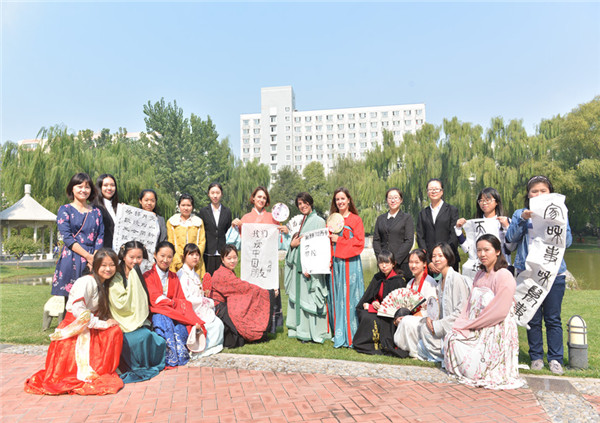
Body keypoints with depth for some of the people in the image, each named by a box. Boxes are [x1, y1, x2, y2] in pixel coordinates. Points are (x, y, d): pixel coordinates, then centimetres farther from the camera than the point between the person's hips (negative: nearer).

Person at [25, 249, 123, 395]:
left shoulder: (102, 284, 11)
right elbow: (78, 310, -28)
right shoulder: (87, 281, -18)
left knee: (115, 330, -9)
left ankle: (104, 371, 2)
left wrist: (108, 322, 0)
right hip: (74, 333, -8)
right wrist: (102, 324, -22)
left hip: (87, 331, 8)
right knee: (113, 331, -19)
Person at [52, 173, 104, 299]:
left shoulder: (96, 212, 15)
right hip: (71, 260, -3)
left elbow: (100, 237, 7)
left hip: (93, 260, 3)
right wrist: (88, 256, -14)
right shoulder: (65, 210, 5)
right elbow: (67, 238, -5)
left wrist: (95, 258, -9)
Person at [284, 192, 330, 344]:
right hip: (298, 265, 7)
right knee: (298, 296, 9)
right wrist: (292, 244, -3)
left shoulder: (318, 221, -5)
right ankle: (301, 330, 18)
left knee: (309, 296, -5)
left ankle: (313, 333, 4)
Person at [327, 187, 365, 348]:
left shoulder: (356, 220, 2)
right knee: (336, 297, 5)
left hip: (350, 263, -4)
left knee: (350, 297, -4)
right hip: (335, 263, 4)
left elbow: (359, 242, -6)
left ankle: (351, 336, 3)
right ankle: (339, 335, 13)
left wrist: (339, 240, -10)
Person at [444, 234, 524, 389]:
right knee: (451, 338, -11)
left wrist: (470, 324, -14)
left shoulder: (504, 276, -15)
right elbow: (470, 303, 14)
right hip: (477, 330, 8)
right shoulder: (480, 274, 13)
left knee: (472, 370, -12)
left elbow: (500, 311, -20)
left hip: (497, 334, -8)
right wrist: (461, 323, -2)